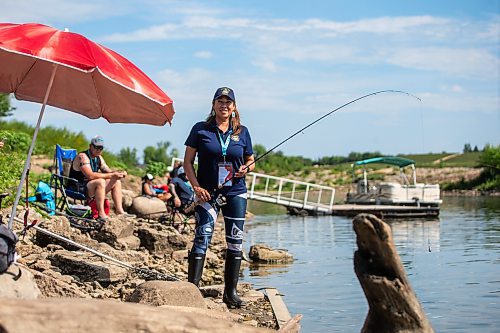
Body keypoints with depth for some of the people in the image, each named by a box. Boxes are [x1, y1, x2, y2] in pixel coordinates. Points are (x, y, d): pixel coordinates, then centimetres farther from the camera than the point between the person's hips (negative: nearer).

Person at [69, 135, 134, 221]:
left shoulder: (99, 158, 10)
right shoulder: (83, 157, -18)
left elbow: (108, 171, 13)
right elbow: (90, 175, -30)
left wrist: (120, 173, -10)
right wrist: (111, 175, -29)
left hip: (89, 187, 9)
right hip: (78, 189, -9)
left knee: (117, 182, 7)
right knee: (100, 181, -34)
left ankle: (120, 211, 2)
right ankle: (101, 214, -33)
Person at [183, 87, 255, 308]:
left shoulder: (242, 132, 9)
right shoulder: (201, 129, 1)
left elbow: (250, 161, 17)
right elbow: (188, 161, 1)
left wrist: (246, 168, -6)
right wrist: (196, 187, -10)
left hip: (235, 193, 3)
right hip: (207, 193, -3)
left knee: (235, 242, 4)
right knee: (202, 238, -13)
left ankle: (230, 292, 14)